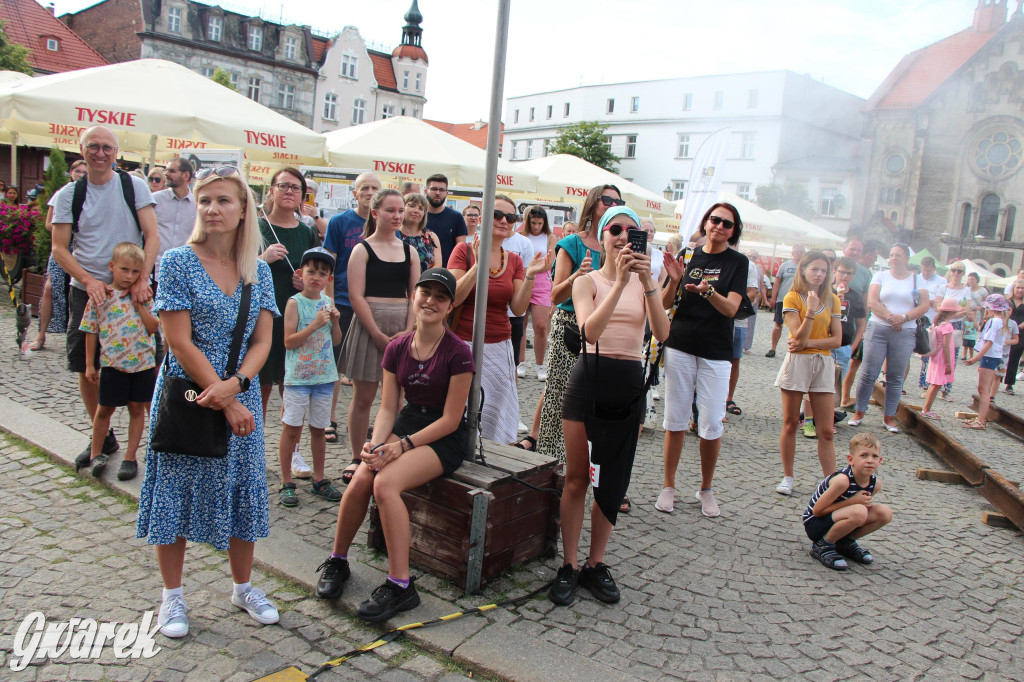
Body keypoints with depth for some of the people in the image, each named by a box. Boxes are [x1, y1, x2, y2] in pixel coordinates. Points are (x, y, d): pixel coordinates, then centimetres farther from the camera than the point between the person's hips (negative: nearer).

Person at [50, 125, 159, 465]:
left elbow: (152, 236, -6)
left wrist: (141, 279, -19)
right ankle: (102, 435, 23)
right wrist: (89, 281, -15)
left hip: (131, 289, -2)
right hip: (86, 291, 2)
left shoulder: (134, 186, 0)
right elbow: (59, 249, 1)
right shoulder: (68, 195, 4)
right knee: (86, 367, 7)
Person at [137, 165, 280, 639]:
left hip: (240, 398, 3)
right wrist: (226, 400, -15)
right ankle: (172, 596, 24)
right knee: (176, 491, 6)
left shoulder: (259, 270, 4)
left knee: (242, 489, 10)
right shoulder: (178, 262, -7)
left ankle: (243, 586, 29)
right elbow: (179, 342, -13)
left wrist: (234, 385, -17)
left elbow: (262, 341, 1)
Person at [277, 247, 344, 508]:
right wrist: (315, 324, -20)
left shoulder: (327, 302, 8)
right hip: (298, 377, -5)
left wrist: (335, 322, -5)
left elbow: (336, 340, 13)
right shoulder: (295, 303, -7)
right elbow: (289, 342, -14)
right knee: (291, 428, 1)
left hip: (324, 376, 5)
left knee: (318, 428, 13)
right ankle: (286, 482, 12)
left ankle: (319, 479, 24)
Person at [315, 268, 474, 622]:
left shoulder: (458, 353, -13)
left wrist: (404, 445, -21)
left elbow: (450, 420, -14)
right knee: (360, 480, -20)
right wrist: (375, 443, -16)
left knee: (385, 483, -27)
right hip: (406, 422, 5)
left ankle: (400, 585, -17)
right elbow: (388, 408, 3)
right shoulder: (397, 348, 4)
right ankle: (337, 560, 5)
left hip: (445, 437, -5)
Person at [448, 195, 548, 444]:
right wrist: (479, 266, -23)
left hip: (500, 348, 4)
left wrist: (530, 275, -12)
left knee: (495, 415, 6)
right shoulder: (465, 250, -3)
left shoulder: (514, 260, 9)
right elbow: (453, 298, -14)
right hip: (465, 344, -4)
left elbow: (518, 309, 0)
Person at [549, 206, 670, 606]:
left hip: (629, 384, 2)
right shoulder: (587, 282, 2)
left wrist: (648, 282, -19)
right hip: (589, 378, -2)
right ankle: (569, 566, 13)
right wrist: (620, 282, -23)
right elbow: (590, 331, -17)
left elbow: (662, 334, -9)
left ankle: (596, 564, 20)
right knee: (576, 478, 2)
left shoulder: (645, 283, 8)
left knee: (612, 481, 7)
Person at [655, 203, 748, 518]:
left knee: (712, 424, -1)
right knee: (675, 419, 4)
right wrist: (674, 280, -16)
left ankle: (706, 489, 18)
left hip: (716, 352, -1)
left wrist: (708, 291, -30)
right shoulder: (689, 255, 7)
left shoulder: (738, 262, 1)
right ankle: (669, 486, 17)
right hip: (680, 346, 2)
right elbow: (665, 304, 3)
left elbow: (731, 308, -12)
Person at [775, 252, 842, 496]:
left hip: (823, 365, 3)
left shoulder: (832, 300, 7)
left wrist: (808, 343, -12)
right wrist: (811, 311, -24)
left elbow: (837, 340, 0)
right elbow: (800, 336, -13)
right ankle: (788, 477, 18)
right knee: (790, 423, 6)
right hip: (797, 363, -3)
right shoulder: (792, 298, -4)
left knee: (826, 431, 2)